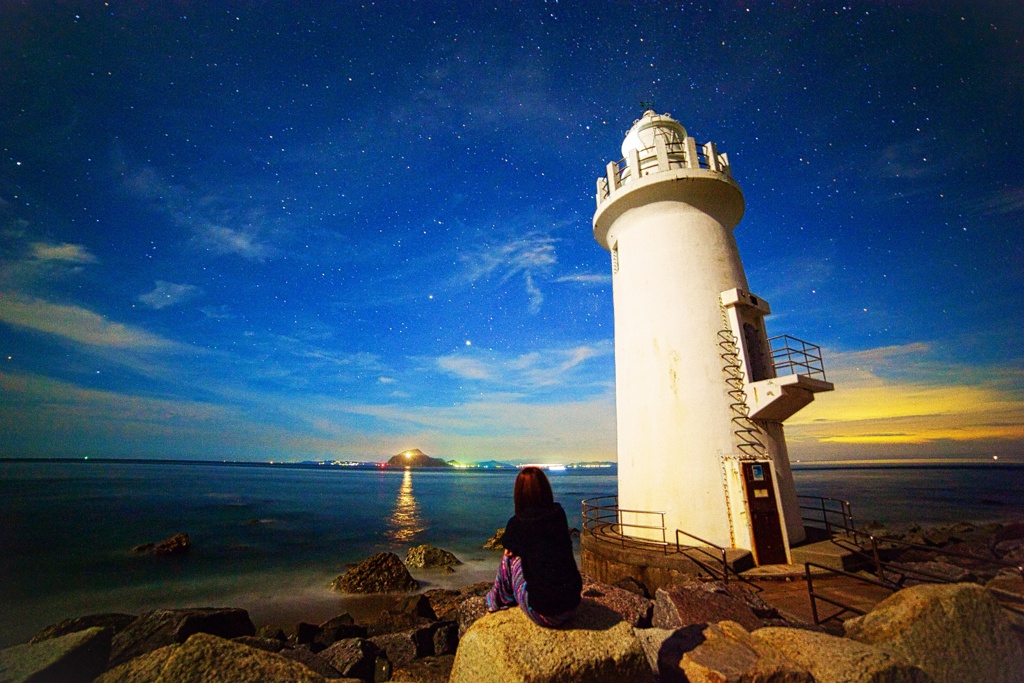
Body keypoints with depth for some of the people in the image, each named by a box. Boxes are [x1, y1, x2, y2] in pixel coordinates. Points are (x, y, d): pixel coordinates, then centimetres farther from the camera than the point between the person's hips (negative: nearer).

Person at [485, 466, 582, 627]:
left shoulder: (517, 522, -9)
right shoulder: (559, 513, 0)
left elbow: (509, 549, 12)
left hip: (543, 614, -4)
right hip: (573, 606, 4)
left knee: (509, 557, 12)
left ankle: (498, 602, 34)